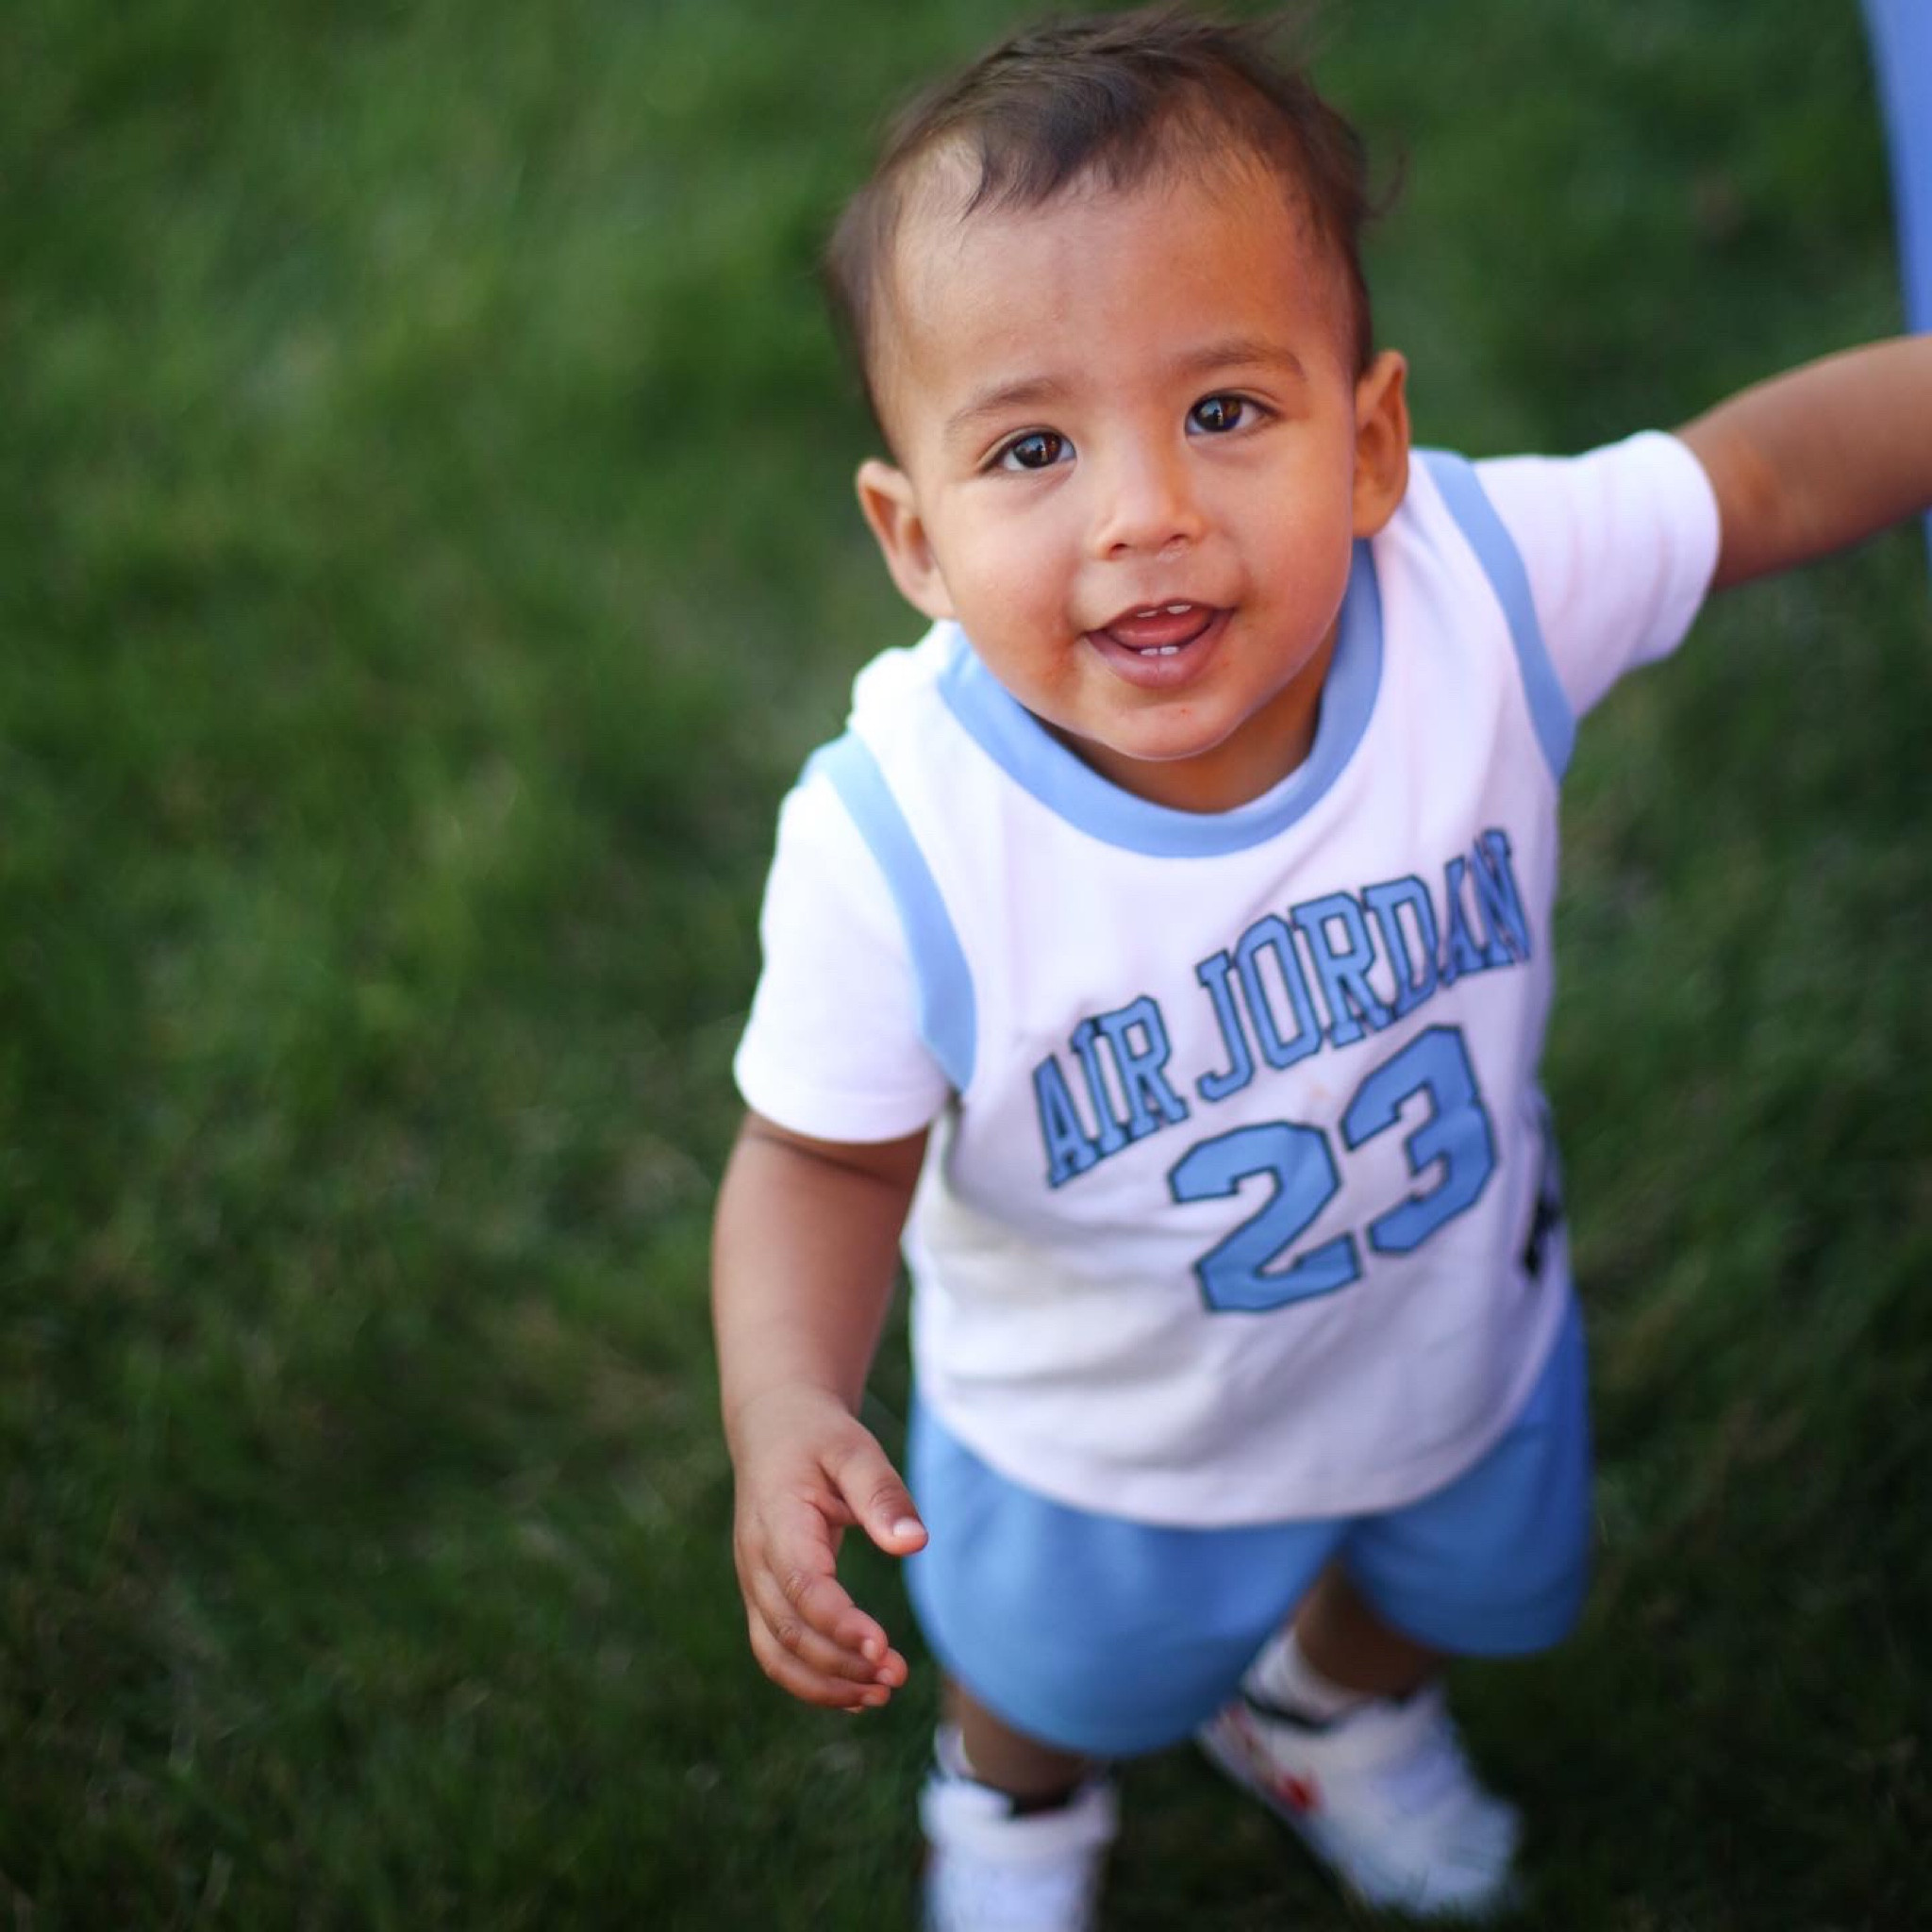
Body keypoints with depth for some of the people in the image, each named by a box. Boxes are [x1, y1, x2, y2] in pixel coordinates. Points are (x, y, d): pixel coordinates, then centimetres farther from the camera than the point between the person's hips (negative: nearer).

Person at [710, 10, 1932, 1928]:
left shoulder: (1483, 580, -34)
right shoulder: (897, 846, -39)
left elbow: (1769, 472, -15)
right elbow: (827, 1162, -24)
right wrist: (788, 1412, -39)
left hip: (1460, 1325, 3)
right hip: (1108, 1437, -2)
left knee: (1458, 1587, 35)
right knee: (1062, 1674, 31)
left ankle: (1329, 1705, 73)